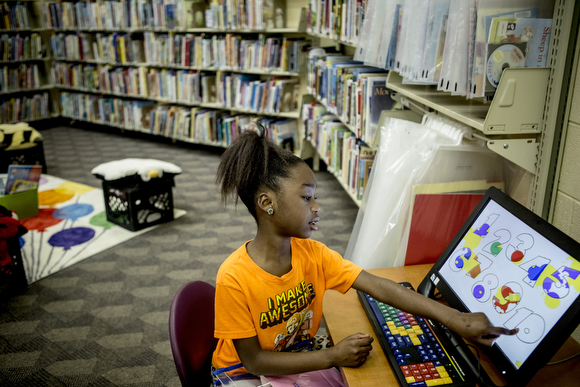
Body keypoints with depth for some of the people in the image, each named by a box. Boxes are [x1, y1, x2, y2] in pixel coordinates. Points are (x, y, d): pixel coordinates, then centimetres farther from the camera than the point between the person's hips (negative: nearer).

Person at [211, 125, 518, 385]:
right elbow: (253, 361, -20)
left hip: (297, 359, 5)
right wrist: (332, 357, -24)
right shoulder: (235, 278, -26)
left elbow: (380, 288, -18)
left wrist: (456, 320, -25)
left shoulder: (311, 254, -12)